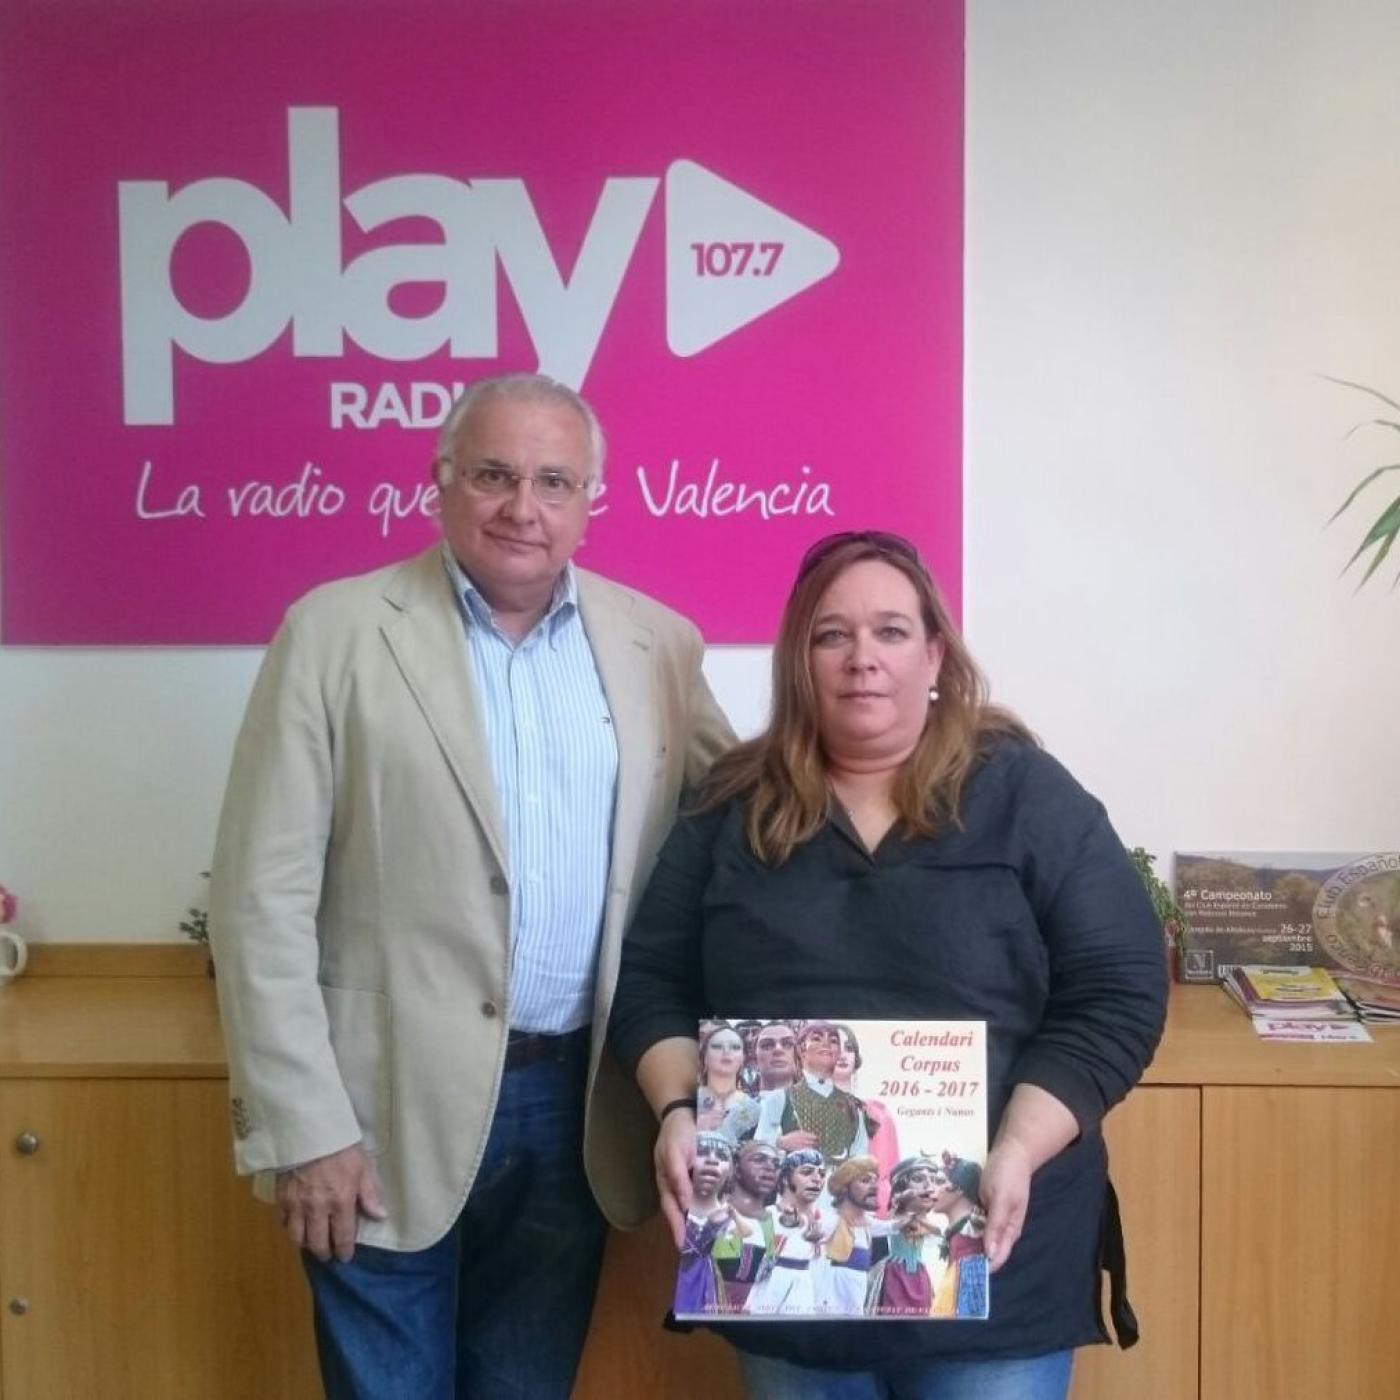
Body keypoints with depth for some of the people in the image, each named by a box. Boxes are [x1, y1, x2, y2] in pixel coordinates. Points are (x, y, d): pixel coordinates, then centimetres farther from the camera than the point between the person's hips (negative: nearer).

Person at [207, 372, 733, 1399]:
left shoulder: (659, 645, 3)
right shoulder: (337, 633, -7)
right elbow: (263, 898, -8)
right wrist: (304, 1128, -11)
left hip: (578, 1104, 4)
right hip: (391, 1112, -3)